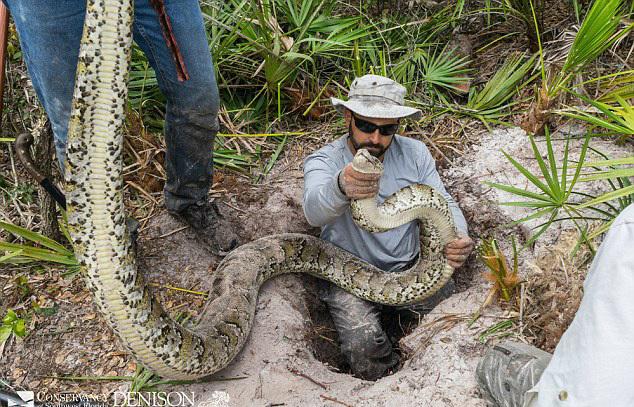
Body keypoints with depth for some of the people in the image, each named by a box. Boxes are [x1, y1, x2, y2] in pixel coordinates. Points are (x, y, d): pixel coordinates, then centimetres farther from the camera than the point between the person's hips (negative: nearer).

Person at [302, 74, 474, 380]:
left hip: (410, 268, 4)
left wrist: (459, 239, -24)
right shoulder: (323, 161, -14)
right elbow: (314, 211, -34)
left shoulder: (414, 153, -1)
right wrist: (341, 188, -60)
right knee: (364, 345, -26)